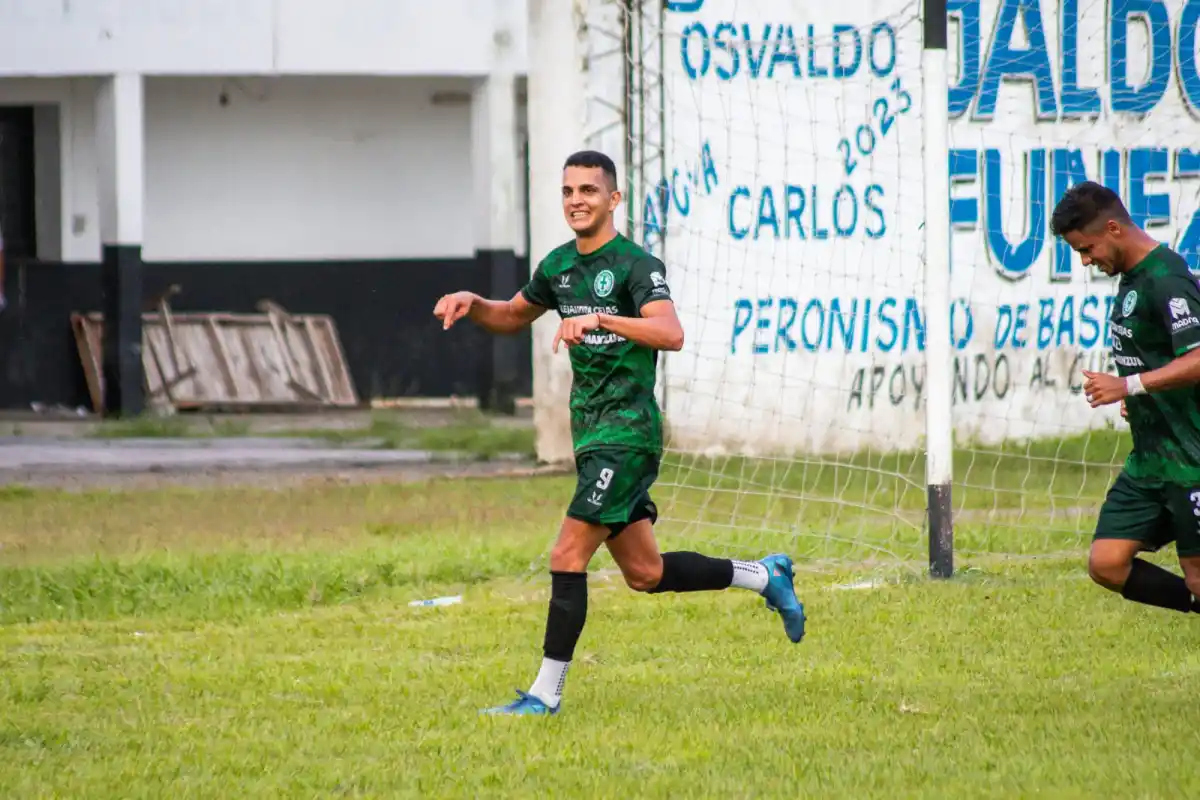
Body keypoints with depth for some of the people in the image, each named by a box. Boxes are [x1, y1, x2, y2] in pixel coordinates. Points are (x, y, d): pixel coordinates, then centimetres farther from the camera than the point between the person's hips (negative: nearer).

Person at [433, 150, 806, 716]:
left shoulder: (635, 265, -12)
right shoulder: (559, 266, 13)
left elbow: (671, 334, -27)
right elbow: (514, 316, 30)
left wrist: (600, 319, -38)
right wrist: (472, 304, 9)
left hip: (627, 432, -9)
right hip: (591, 433, 9)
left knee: (567, 557, -14)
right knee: (645, 574, 14)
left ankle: (546, 694, -9)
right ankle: (764, 576, 32)